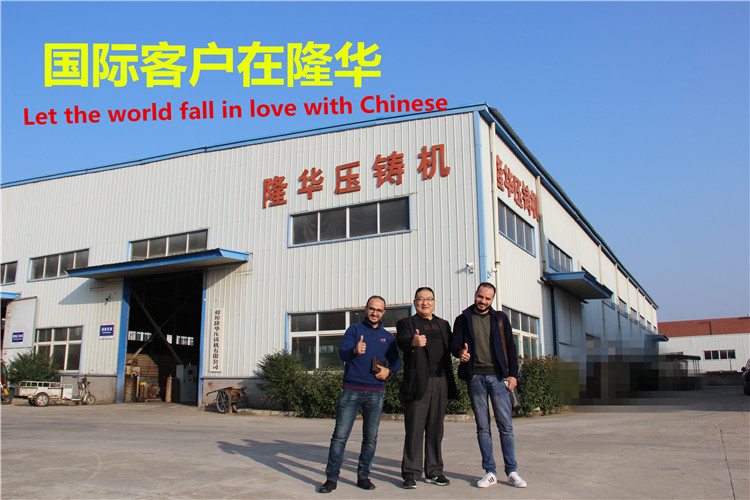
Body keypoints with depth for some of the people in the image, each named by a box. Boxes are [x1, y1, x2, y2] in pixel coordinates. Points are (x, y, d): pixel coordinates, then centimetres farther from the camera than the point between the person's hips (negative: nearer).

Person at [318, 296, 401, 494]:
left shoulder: (387, 336, 15)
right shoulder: (354, 329, 5)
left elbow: (396, 360, 20)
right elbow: (342, 352, -9)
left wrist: (389, 371, -2)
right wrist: (355, 351, -31)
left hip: (376, 392, 3)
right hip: (351, 390, -3)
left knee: (371, 437, 5)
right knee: (340, 435, -5)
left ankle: (363, 476, 18)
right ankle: (331, 478, 3)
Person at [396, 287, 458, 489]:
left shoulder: (443, 325, 21)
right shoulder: (406, 323, 5)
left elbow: (450, 349, 16)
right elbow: (402, 340, -16)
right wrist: (414, 342, -38)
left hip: (441, 382, 4)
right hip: (417, 383, -4)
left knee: (436, 430, 9)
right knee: (414, 430, -3)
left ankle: (434, 471, 18)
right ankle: (411, 473, 5)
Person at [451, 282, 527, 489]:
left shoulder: (500, 318, 12)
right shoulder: (463, 319, 10)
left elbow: (510, 347, 11)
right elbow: (454, 345, 4)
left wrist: (513, 374, 2)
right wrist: (460, 352, -20)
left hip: (498, 376, 0)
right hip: (475, 377, 0)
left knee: (506, 425, -1)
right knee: (482, 427, 4)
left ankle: (512, 472, 7)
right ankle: (490, 472, 10)